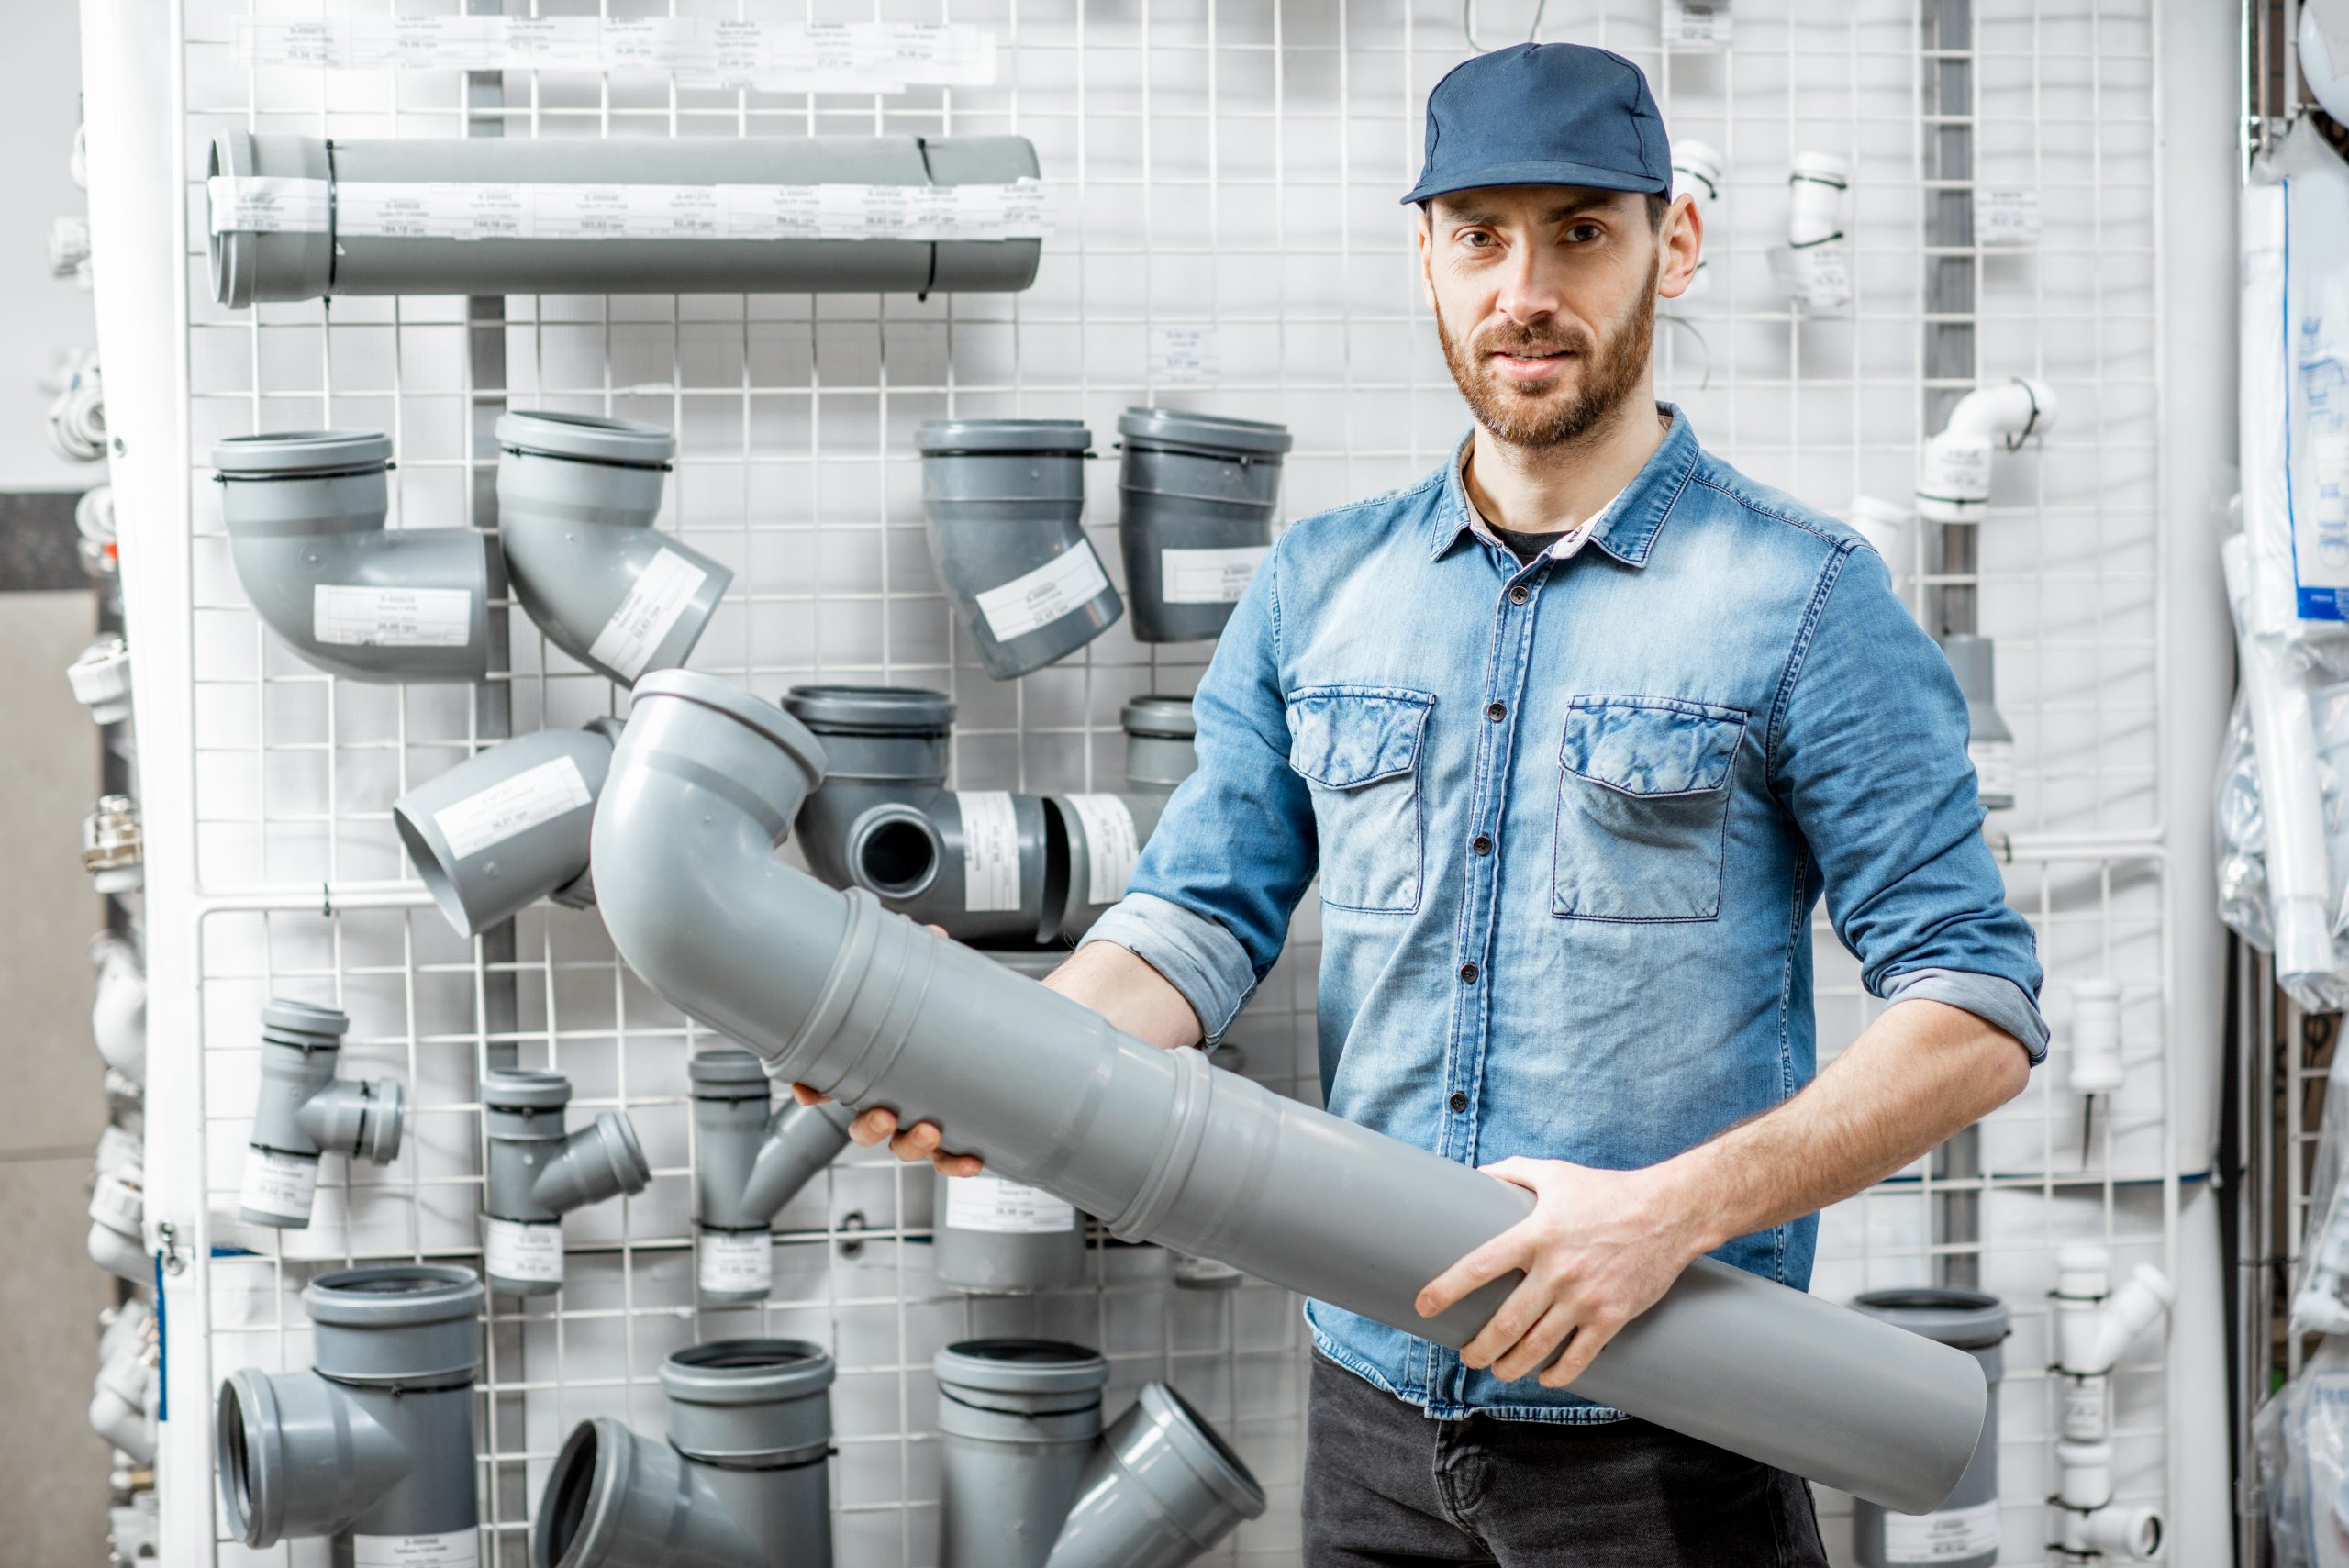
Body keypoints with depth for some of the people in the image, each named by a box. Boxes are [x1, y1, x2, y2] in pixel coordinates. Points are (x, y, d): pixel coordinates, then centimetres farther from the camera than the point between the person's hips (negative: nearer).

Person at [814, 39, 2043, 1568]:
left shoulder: (1806, 600, -7)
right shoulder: (1320, 585, 8)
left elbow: (1979, 1014, -10)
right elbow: (1203, 919, 3)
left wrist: (1673, 1213, -22)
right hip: (1376, 1407, 4)